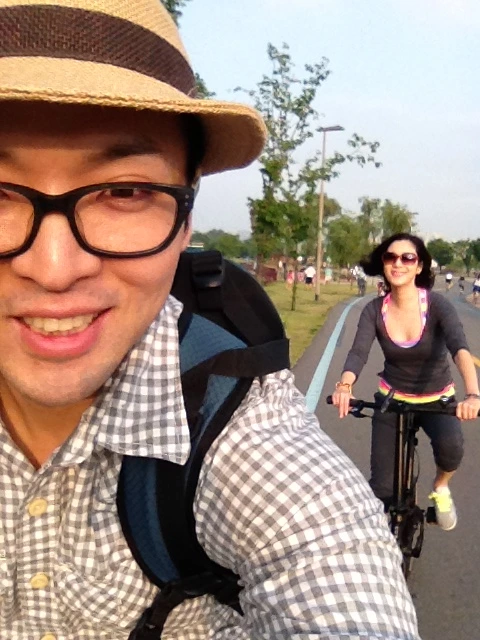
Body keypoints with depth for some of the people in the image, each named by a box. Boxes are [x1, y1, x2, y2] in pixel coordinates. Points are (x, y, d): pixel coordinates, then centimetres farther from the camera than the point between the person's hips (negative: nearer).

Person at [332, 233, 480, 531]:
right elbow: (358, 353, -27)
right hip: (393, 398, 2)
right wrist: (345, 386, -49)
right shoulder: (374, 310, -14)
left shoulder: (437, 304, -21)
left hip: (437, 398, -1)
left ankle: (441, 487, 3)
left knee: (450, 444, -32)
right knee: (382, 483, -6)